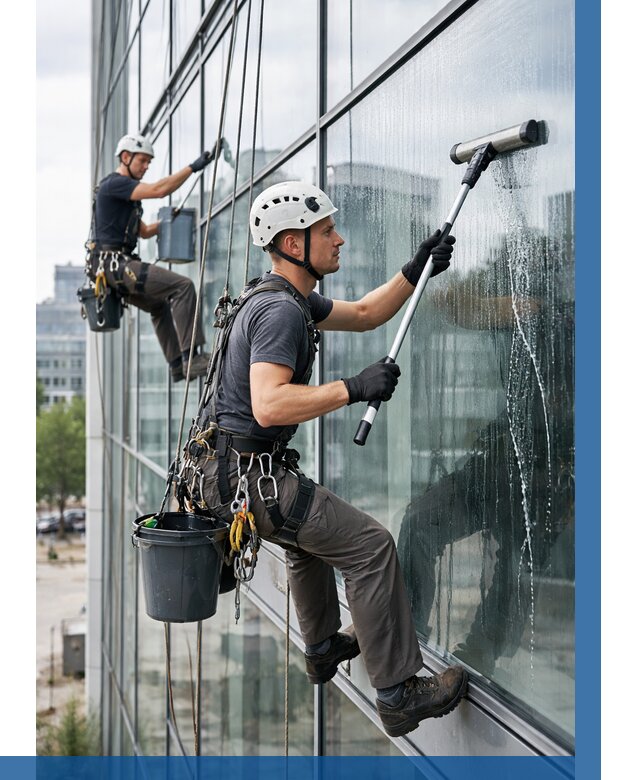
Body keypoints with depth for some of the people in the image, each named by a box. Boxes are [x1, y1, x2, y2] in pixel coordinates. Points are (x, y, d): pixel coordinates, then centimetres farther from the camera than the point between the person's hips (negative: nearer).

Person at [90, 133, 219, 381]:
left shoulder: (125, 190, 24)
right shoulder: (114, 184, -8)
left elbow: (144, 231, 32)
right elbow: (158, 190, -22)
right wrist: (193, 167, -18)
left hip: (117, 267, 11)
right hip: (116, 264, -11)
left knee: (160, 304, 27)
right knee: (182, 286, -18)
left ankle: (177, 365, 30)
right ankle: (192, 357, -23)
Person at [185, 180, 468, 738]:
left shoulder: (291, 299, 13)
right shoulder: (281, 310, -20)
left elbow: (364, 315, 24)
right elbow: (269, 405, -33)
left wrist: (416, 272, 14)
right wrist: (355, 389, -31)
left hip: (224, 469, 11)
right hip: (246, 475, -11)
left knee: (309, 534, 34)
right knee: (370, 546, -9)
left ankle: (323, 650, 50)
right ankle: (399, 694, -5)